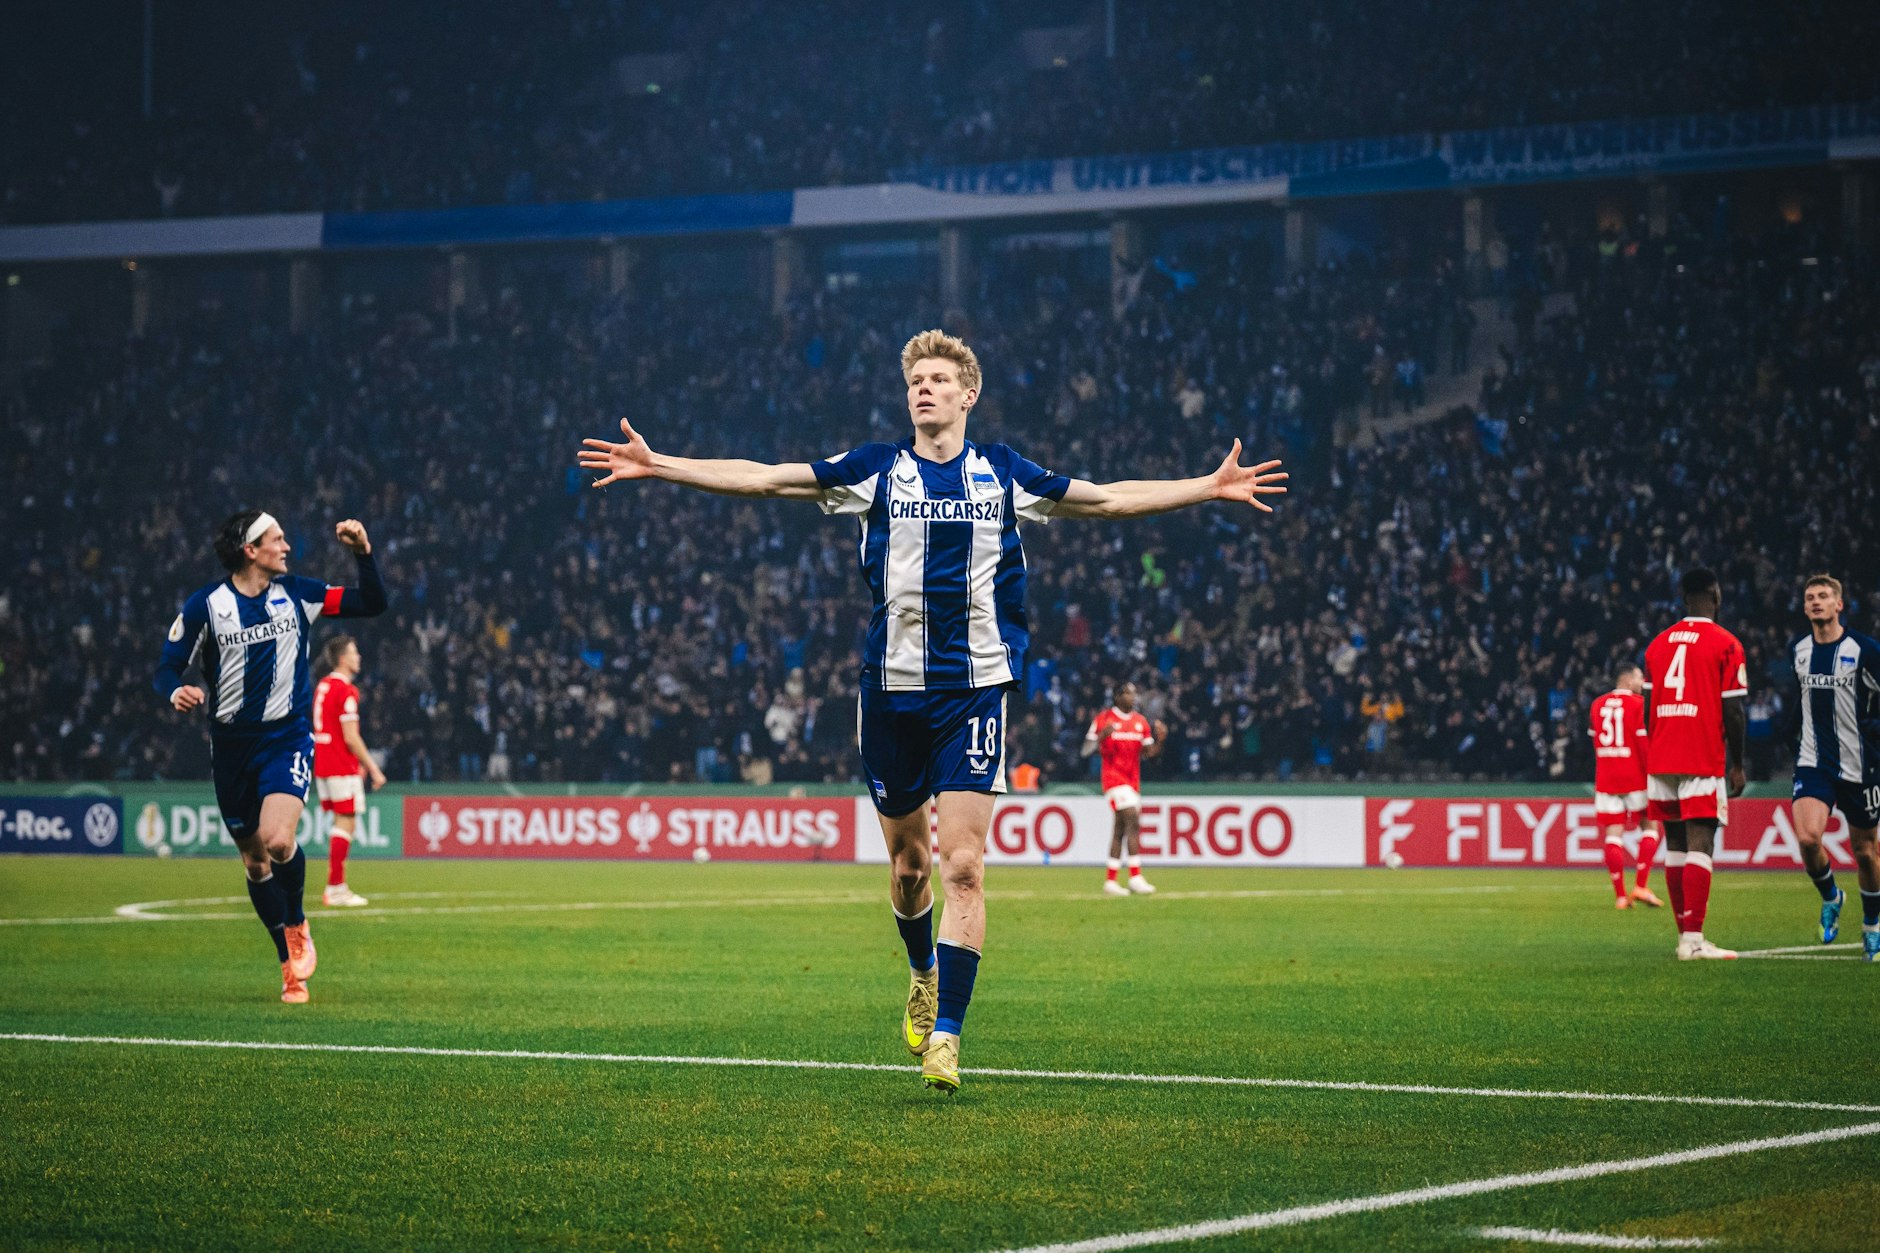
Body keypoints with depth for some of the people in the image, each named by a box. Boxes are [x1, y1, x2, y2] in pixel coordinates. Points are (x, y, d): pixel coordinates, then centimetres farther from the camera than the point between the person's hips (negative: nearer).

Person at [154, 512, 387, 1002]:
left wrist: (363, 553, -9)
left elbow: (372, 603, 5)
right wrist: (177, 692, -24)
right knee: (254, 861, 7)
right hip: (231, 745, 1)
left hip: (287, 737, -1)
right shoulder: (205, 606, -5)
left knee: (278, 840, -24)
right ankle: (291, 963, 23)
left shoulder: (296, 594, 1)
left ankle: (297, 927, 4)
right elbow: (168, 668, -2)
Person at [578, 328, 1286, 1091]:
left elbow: (1111, 499, 15)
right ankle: (923, 977, 41)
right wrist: (656, 466, -2)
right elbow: (762, 480, 4)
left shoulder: (1003, 476, 7)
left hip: (974, 689, -1)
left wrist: (1211, 486, 11)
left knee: (963, 866, -12)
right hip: (892, 687, 1)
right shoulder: (876, 470, 5)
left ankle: (945, 1035, -12)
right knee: (907, 864, 11)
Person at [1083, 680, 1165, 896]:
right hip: (1114, 778, -7)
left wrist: (1159, 740, -7)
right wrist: (1101, 737, -22)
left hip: (1133, 780, 7)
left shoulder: (1140, 721, 12)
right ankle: (1135, 877, -23)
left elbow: (1148, 752, 12)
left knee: (1119, 830, 8)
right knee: (1133, 822, -20)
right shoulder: (1104, 719, -3)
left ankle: (1110, 881, 13)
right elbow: (1086, 750, -4)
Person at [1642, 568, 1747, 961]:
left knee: (1675, 846, 9)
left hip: (1661, 761, 6)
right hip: (1704, 761, -5)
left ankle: (1686, 935, 12)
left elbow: (1651, 707, 14)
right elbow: (1732, 711, -7)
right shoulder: (1725, 645, -4)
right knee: (1699, 845, -9)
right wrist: (1737, 765, 1)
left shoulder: (1657, 644, 12)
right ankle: (1693, 940, -16)